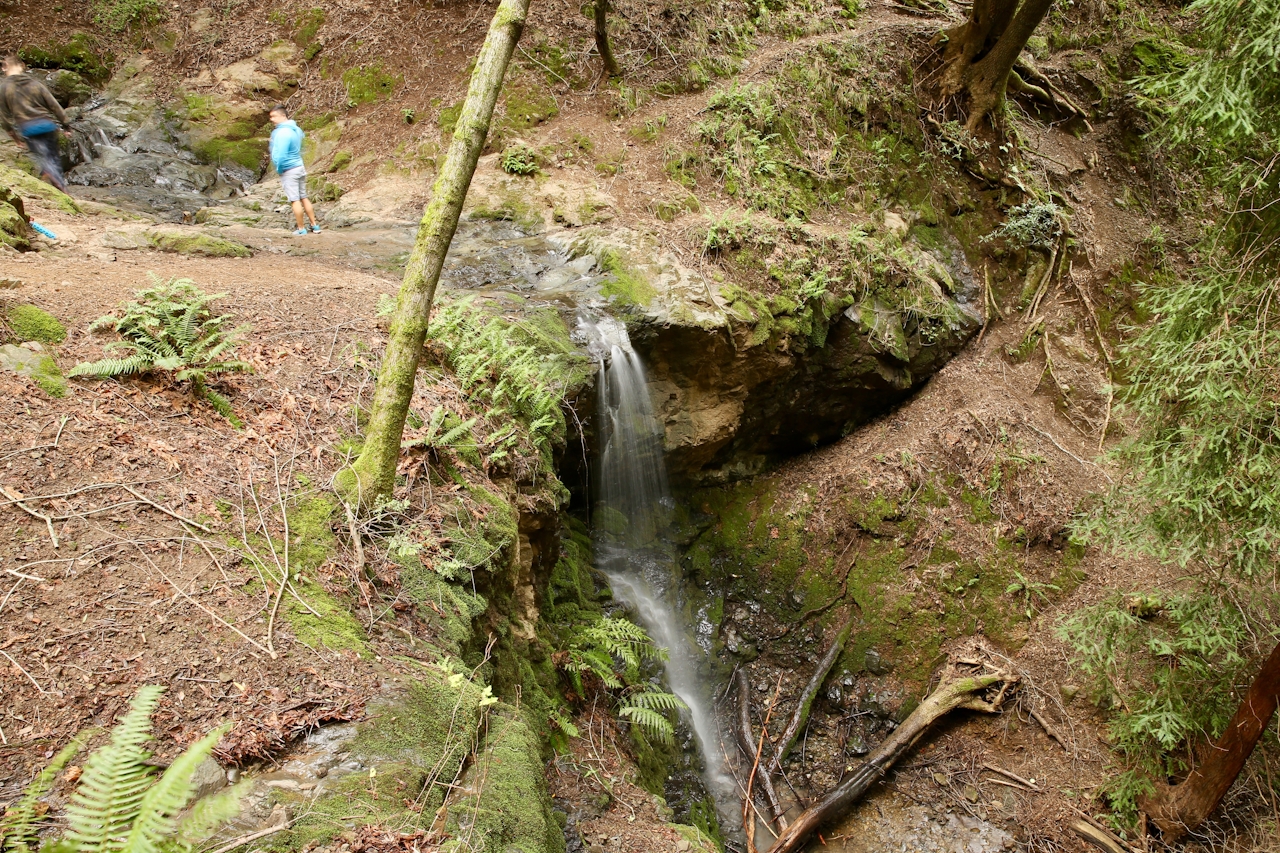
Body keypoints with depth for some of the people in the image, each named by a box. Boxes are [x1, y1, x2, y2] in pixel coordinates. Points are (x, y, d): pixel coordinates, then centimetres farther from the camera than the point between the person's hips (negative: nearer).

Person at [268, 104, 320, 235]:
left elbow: (280, 156, -24)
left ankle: (301, 229, 6)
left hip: (289, 170, -8)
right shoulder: (296, 129, 6)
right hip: (300, 167, 8)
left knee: (295, 200, 0)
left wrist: (279, 170, -9)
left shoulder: (282, 133, -21)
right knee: (304, 198, 15)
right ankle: (315, 225, 18)